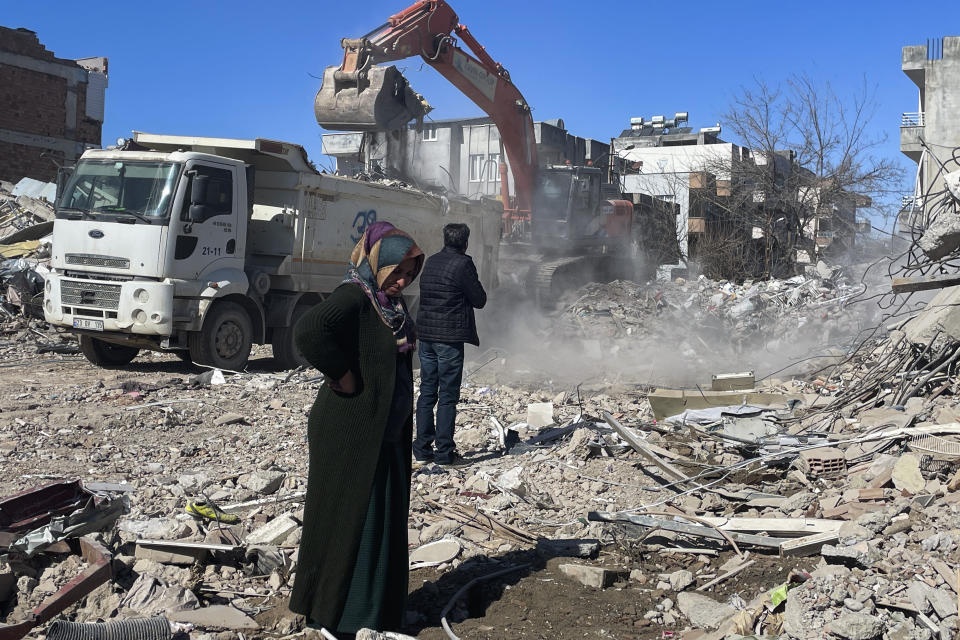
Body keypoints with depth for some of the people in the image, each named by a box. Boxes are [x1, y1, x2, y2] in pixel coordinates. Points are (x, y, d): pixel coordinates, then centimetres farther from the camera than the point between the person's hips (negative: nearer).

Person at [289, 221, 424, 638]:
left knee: (386, 521, 15)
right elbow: (309, 332, -36)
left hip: (387, 434, 9)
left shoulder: (390, 302, 9)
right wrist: (345, 379, -25)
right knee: (348, 519, 1)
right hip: (352, 435, -9)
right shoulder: (354, 297, -18)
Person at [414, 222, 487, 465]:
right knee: (448, 395, -1)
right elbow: (479, 300, -7)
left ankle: (422, 449, 15)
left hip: (426, 335, 7)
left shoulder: (431, 261, 10)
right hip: (449, 337, -7)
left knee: (427, 392, 12)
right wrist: (473, 289, 12)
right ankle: (444, 452, 2)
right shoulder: (463, 264, -11)